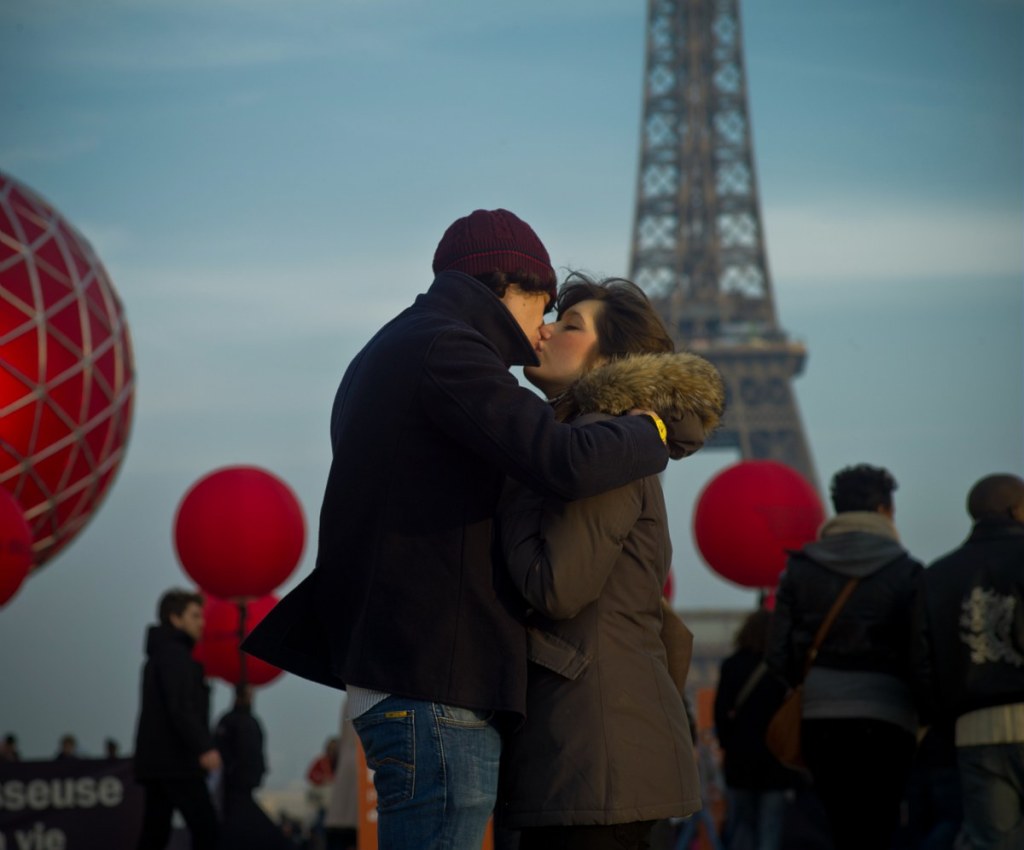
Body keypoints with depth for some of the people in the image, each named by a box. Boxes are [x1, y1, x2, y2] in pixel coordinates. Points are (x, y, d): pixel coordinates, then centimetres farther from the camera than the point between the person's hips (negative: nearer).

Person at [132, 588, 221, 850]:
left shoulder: (160, 655, 22)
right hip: (175, 761, -10)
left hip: (156, 760, 10)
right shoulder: (174, 654, -9)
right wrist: (203, 747, -28)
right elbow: (180, 708, -21)